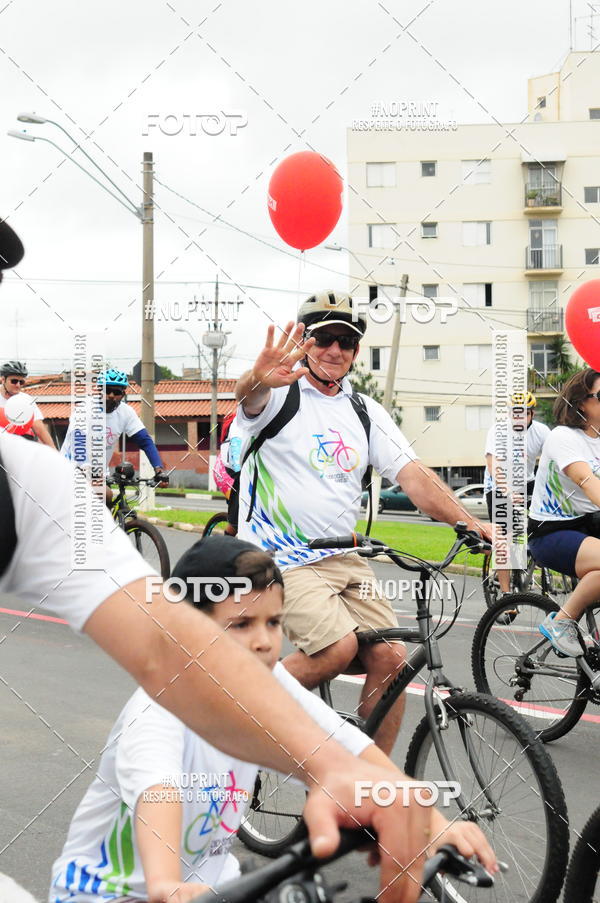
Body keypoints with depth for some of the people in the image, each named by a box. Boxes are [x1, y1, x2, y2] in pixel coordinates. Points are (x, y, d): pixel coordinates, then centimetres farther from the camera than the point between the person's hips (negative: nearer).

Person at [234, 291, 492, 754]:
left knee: (390, 657, -8)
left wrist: (471, 523, -16)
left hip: (344, 558, 6)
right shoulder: (280, 394, -5)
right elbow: (249, 397, -30)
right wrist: (258, 381, -56)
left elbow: (414, 474, 0)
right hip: (283, 558, -6)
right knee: (339, 647, -25)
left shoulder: (365, 411, 10)